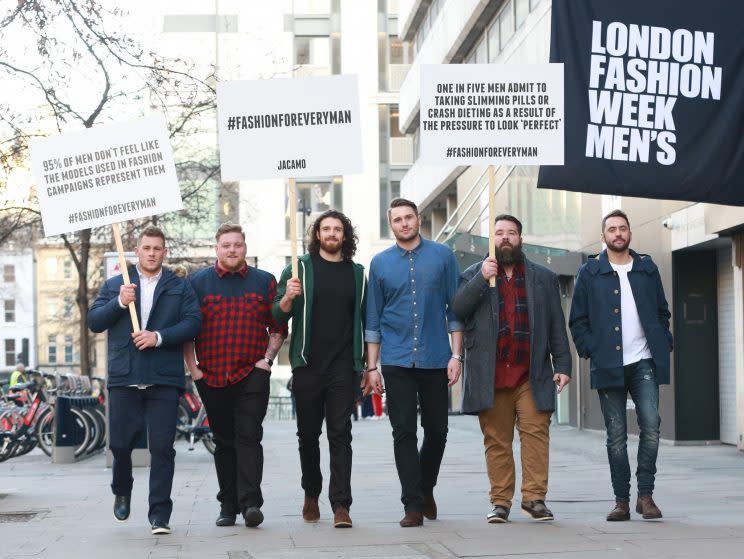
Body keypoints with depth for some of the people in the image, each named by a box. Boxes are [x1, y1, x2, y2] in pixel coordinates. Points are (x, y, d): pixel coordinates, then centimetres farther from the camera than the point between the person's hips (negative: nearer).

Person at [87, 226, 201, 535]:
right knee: (119, 443, 5)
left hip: (163, 380, -1)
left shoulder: (180, 287, 11)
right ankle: (122, 491, 35)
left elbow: (193, 322, -1)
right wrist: (120, 302, -10)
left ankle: (159, 515, 0)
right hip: (123, 378, 1)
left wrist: (159, 337, -13)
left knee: (162, 448, -5)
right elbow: (94, 321, 6)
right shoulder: (115, 285, 14)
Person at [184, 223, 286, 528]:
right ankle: (228, 506, 15)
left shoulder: (264, 282, 8)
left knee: (249, 435, -12)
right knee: (224, 442, 8)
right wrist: (192, 367, 1)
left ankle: (250, 502, -18)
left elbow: (278, 327, 10)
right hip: (211, 376, 2)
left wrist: (268, 358, -2)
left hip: (252, 374, -1)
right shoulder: (197, 282, 7)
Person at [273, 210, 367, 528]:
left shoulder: (357, 273, 11)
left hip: (343, 367, 0)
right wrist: (287, 298, -20)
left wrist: (369, 364, 7)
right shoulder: (300, 268, 5)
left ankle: (341, 505, -7)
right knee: (308, 433, 10)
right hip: (307, 367, 0)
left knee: (340, 434, -5)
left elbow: (365, 320, 13)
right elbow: (278, 317, 2)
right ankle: (311, 494, 28)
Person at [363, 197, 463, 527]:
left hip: (435, 360, 0)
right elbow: (374, 320, 9)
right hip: (396, 361, 0)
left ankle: (426, 490, 30)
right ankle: (413, 504, -1)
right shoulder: (380, 263, 7)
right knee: (403, 432, -4)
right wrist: (372, 367, 5)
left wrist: (456, 355, -3)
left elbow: (455, 310, 5)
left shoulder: (442, 256, 4)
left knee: (437, 431, 8)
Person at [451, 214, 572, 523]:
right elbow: (457, 309, -3)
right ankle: (501, 501, 5)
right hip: (490, 376, 0)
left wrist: (562, 365, 5)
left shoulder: (544, 278, 16)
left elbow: (557, 327, 14)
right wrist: (482, 279, -13)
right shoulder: (473, 275, 14)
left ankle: (534, 497, -5)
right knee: (497, 440, 0)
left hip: (531, 375, 1)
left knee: (535, 432, -9)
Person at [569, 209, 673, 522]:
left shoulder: (647, 268, 13)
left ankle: (645, 495, -3)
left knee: (651, 425, -12)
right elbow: (578, 320, 6)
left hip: (644, 363, 1)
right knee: (616, 435, 2)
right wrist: (590, 351, -5)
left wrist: (664, 344, 5)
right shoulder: (590, 272, 6)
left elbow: (662, 311, 18)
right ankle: (622, 501, 7)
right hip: (608, 365, -1)